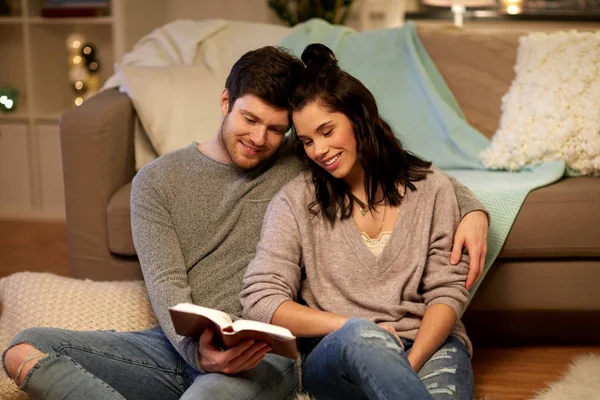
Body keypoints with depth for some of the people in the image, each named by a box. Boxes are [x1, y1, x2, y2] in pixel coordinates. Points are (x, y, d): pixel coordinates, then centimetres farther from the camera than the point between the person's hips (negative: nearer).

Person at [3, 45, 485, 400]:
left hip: (263, 355, -3)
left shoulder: (302, 164, 9)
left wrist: (472, 207, -5)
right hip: (179, 347, 3)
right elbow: (166, 282, -4)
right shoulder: (157, 180, 8)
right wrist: (197, 349, -24)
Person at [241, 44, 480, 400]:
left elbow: (447, 291, 2)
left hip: (429, 344, 0)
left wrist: (409, 366, -16)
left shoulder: (431, 188, 8)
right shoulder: (296, 201, 5)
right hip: (332, 356, 1)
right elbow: (260, 300, -2)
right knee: (360, 336, -37)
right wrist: (355, 328, -13)